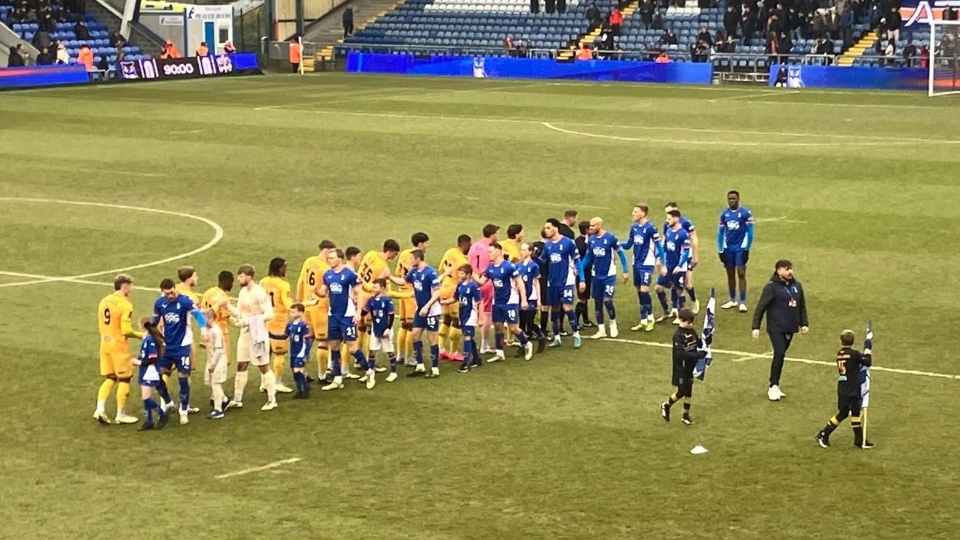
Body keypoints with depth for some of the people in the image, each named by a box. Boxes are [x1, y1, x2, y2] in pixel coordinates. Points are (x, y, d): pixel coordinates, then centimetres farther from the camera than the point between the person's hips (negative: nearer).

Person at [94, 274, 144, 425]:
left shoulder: (104, 301, 7)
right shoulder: (125, 304, -16)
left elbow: (101, 325, 14)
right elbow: (126, 331, -20)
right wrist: (140, 335, -4)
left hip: (105, 344, 7)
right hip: (119, 346, -7)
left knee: (109, 378, 16)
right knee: (124, 380, 6)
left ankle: (100, 410, 2)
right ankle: (121, 415, 10)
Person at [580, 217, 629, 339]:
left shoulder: (611, 238, -15)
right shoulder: (590, 240, 0)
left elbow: (621, 254, -6)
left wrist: (625, 271, -7)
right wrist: (580, 268, -2)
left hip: (609, 275, -5)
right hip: (596, 276, 5)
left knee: (607, 301, -11)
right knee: (597, 302, 7)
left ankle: (613, 325, 14)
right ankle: (601, 330, 16)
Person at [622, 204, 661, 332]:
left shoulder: (650, 228, -15)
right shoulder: (633, 227, 6)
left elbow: (658, 245, -12)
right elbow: (628, 244, 12)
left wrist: (658, 259, -19)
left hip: (647, 264, -7)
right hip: (636, 264, 7)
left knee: (644, 290, -12)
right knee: (639, 291, 10)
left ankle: (650, 318, 6)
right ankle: (643, 321, 17)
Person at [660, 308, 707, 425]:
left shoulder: (692, 331, 2)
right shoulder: (678, 335, -22)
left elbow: (699, 344, 7)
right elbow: (681, 353, -28)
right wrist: (698, 355, -33)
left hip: (690, 367, 7)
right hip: (681, 368, -7)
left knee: (688, 392, 13)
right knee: (681, 392, 1)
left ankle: (686, 416, 24)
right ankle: (666, 406, 26)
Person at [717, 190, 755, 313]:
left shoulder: (746, 213, -9)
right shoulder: (724, 214, 4)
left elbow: (750, 232, -7)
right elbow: (720, 233, 10)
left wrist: (746, 249, -9)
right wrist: (720, 250, 7)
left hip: (740, 248, -4)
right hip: (728, 248, 4)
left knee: (741, 274, -5)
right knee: (730, 274, 10)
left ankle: (742, 302, -1)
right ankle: (733, 301, 21)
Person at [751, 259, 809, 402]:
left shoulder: (797, 286, 9)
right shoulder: (771, 287, -9)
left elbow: (802, 306, 20)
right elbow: (760, 308, -9)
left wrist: (804, 323, 13)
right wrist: (755, 327, -12)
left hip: (790, 328, 6)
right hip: (776, 328, -6)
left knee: (781, 355, 9)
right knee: (779, 354, -15)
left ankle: (774, 386, 19)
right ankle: (773, 387, -6)